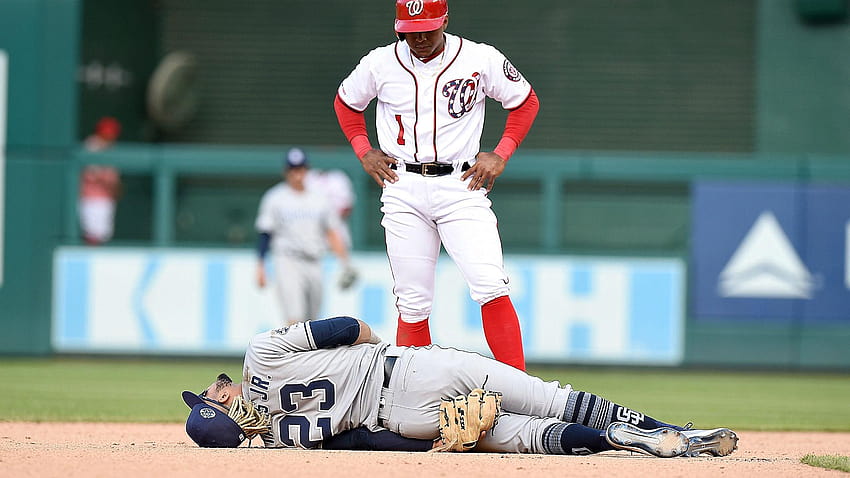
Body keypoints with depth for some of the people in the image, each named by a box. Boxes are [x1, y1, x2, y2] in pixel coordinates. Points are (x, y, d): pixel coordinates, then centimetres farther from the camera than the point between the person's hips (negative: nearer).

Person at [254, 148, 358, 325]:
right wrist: (260, 267, -3)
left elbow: (332, 234, 13)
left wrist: (345, 264, 5)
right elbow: (264, 235, 3)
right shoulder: (275, 198, 3)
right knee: (294, 319, -19)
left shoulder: (319, 199, 12)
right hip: (287, 262, -5)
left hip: (314, 264, 5)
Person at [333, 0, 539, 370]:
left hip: (460, 186, -2)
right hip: (403, 190, 2)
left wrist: (500, 155, 1)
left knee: (491, 287, -17)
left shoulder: (481, 60, -3)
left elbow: (525, 102, 11)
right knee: (412, 304, 0)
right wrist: (364, 151, 8)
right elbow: (346, 102, 21)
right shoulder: (380, 64, 2)